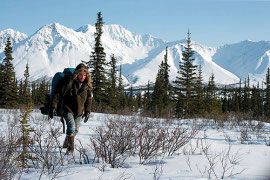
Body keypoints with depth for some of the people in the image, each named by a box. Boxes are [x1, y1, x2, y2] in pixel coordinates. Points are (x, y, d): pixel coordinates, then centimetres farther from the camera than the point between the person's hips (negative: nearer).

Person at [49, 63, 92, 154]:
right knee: (71, 127, -21)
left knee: (75, 130, 13)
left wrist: (87, 111, 9)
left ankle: (66, 143, 39)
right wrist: (53, 107, -16)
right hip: (67, 109, -5)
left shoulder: (87, 85, 0)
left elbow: (88, 99, 12)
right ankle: (70, 148, -9)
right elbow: (58, 94, -12)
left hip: (79, 111, 5)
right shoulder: (68, 81, -15)